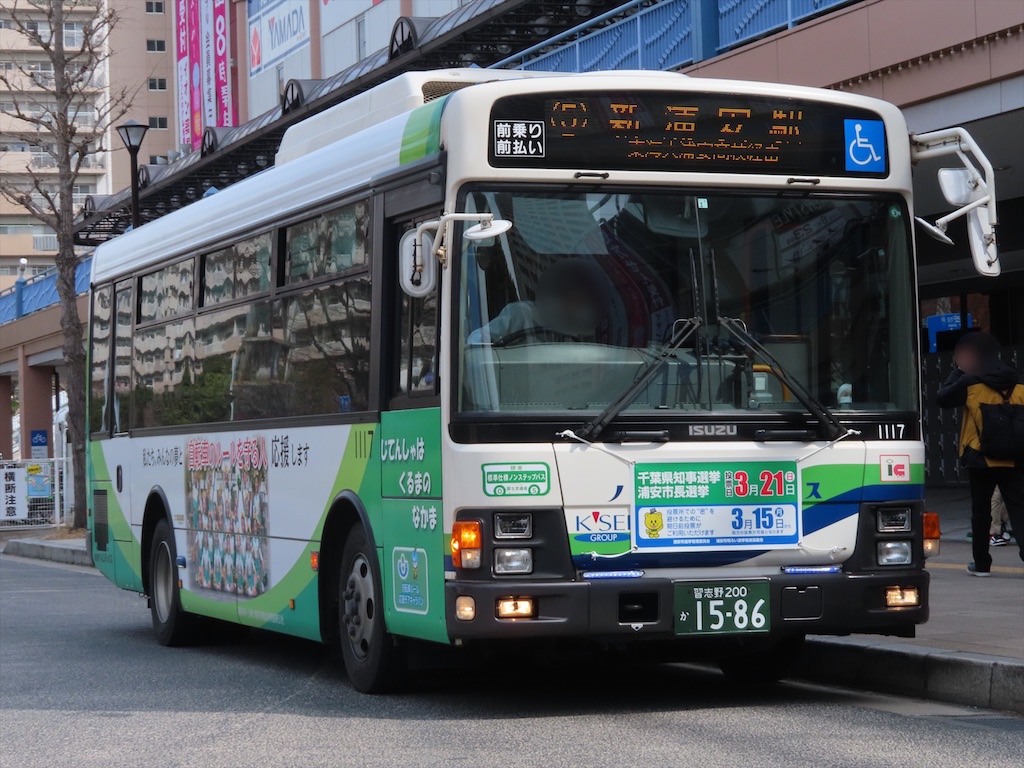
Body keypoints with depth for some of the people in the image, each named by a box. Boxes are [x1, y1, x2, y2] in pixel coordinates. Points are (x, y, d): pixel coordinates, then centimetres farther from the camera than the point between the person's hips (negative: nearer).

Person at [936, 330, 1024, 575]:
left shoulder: (970, 383, -7)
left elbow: (942, 399, 4)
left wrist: (957, 371, 12)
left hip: (980, 459, -2)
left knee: (981, 511, 13)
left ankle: (982, 563, 19)